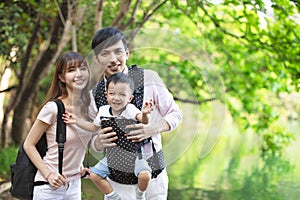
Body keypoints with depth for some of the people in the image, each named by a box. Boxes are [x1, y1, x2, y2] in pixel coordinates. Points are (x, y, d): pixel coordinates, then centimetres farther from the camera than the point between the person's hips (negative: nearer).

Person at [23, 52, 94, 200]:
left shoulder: (87, 107, 0)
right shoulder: (53, 108, -17)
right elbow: (29, 145, -10)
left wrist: (79, 166, 4)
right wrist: (48, 174, -18)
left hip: (75, 185, 5)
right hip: (50, 187, -5)